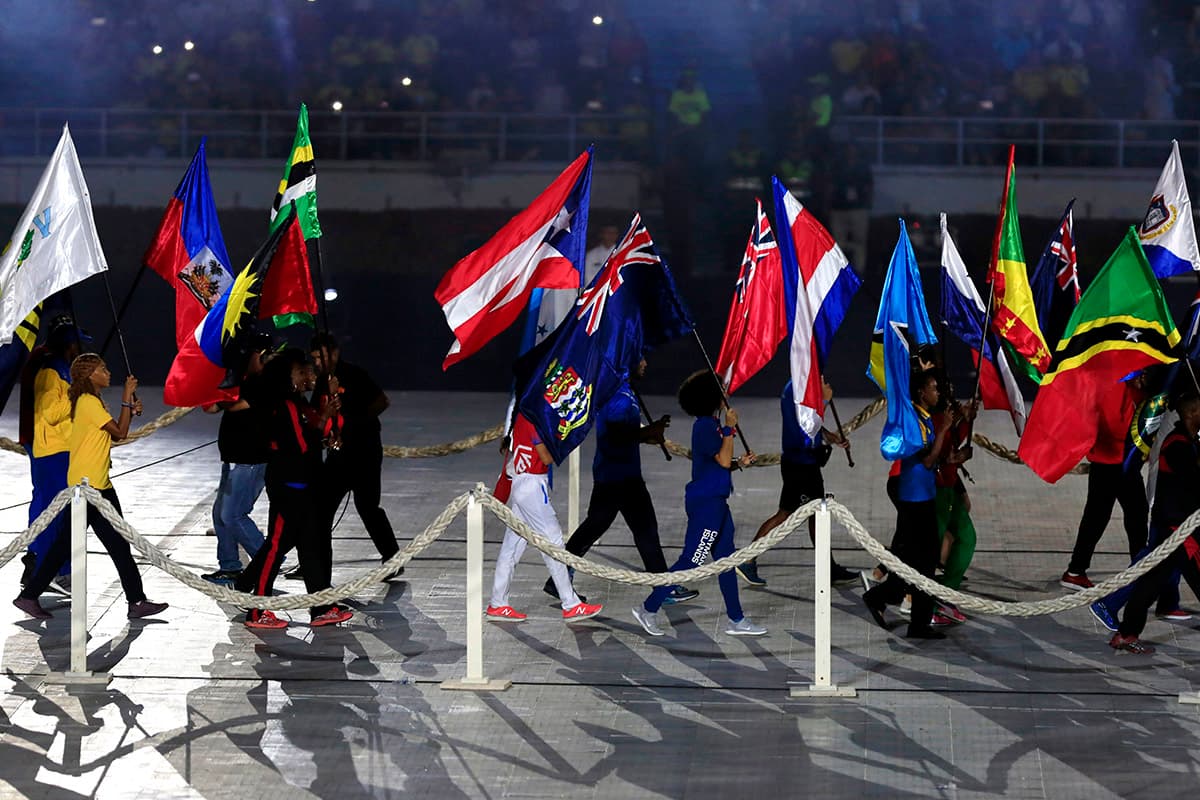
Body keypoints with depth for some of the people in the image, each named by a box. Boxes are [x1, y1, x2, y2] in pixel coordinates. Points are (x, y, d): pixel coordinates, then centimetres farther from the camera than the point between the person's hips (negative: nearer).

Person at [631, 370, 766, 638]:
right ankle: (649, 609, 1)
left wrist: (740, 462, 5)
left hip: (715, 500, 10)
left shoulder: (711, 424, 13)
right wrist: (729, 428, -15)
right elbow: (723, 460, -22)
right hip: (706, 502, -10)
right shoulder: (705, 426, -17)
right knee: (691, 560, -6)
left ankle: (737, 620, 18)